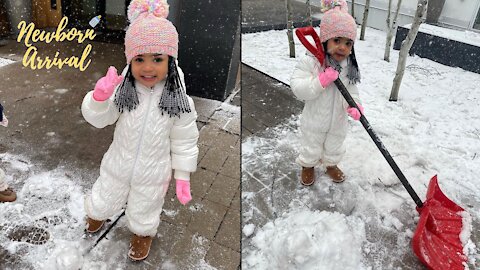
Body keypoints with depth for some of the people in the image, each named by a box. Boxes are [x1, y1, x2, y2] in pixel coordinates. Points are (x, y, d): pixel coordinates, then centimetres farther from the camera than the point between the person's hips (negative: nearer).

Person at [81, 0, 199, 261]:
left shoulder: (178, 100, -22)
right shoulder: (123, 89, -18)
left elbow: (184, 142, -12)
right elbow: (97, 119, -13)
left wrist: (182, 177, -8)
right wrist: (99, 96, -34)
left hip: (153, 174, -2)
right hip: (118, 165, 2)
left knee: (143, 213, 22)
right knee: (102, 203, 26)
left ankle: (143, 233, 58)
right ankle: (96, 213, 64)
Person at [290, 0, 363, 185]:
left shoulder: (349, 66, -8)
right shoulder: (310, 62, -24)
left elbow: (351, 90, -2)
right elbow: (298, 88, -28)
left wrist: (353, 105, -24)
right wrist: (322, 80, -37)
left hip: (338, 121, 4)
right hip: (314, 121, -4)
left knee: (334, 148, 26)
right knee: (310, 148, 20)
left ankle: (331, 165, 54)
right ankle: (308, 166, 48)